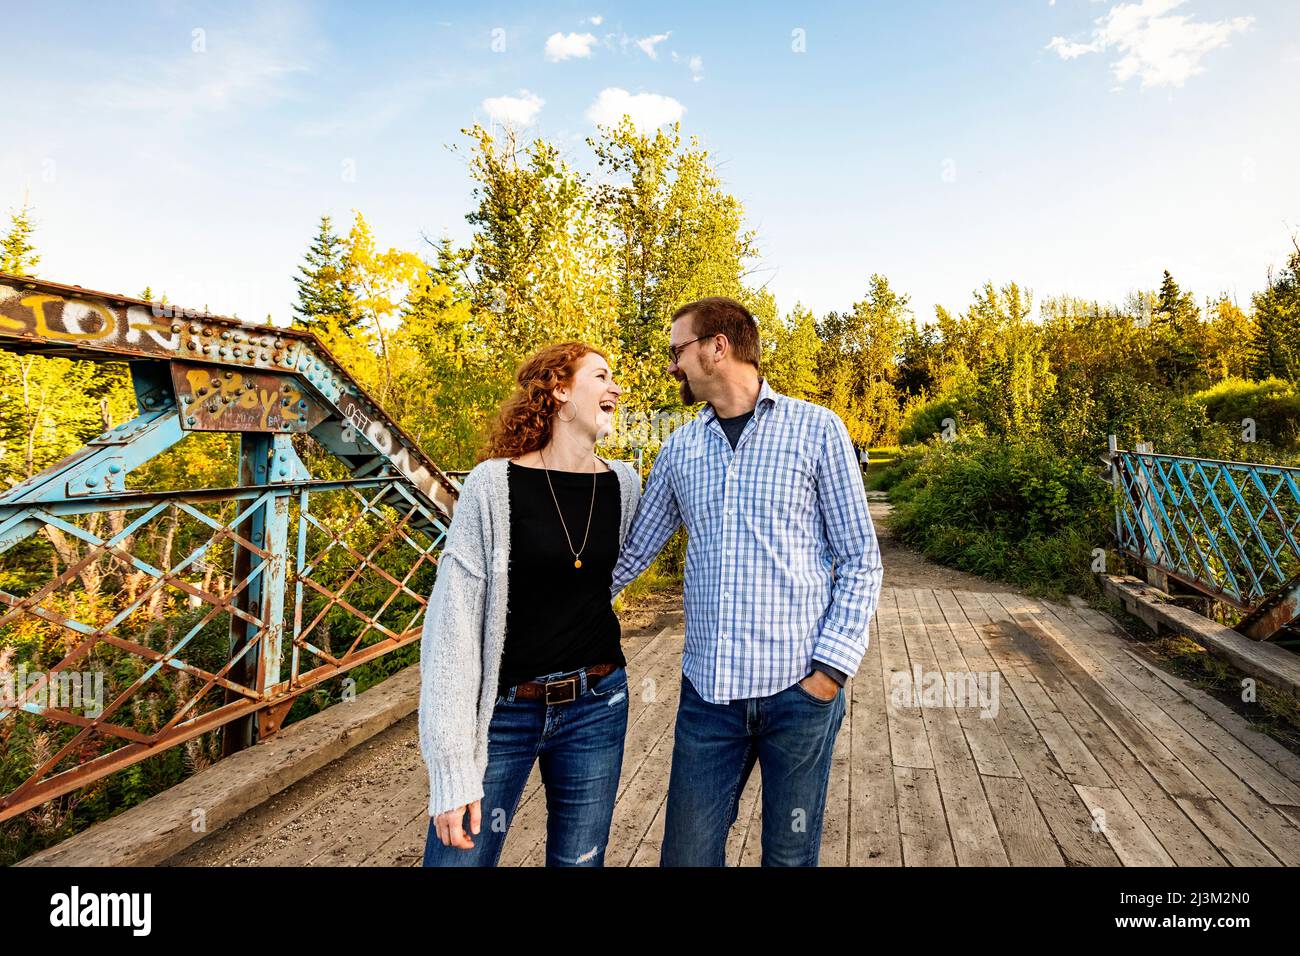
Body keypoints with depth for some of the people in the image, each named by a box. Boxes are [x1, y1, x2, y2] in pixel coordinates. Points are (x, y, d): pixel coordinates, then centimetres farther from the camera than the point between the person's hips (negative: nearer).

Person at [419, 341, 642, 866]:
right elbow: (453, 624, -15)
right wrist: (453, 768, -16)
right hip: (501, 711, -3)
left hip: (596, 708, 4)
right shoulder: (494, 483, -14)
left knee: (579, 858, 16)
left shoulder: (623, 483, -1)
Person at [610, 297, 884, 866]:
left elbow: (861, 562, -2)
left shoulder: (817, 429, -3)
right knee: (686, 854, 11)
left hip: (799, 689, -3)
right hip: (707, 689, 3)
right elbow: (632, 552, 14)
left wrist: (832, 668, -10)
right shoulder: (680, 447, 8)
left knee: (789, 855, 14)